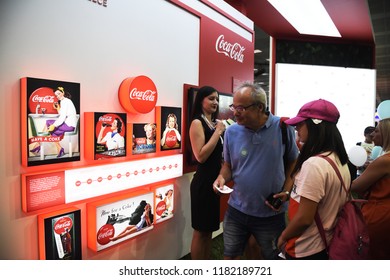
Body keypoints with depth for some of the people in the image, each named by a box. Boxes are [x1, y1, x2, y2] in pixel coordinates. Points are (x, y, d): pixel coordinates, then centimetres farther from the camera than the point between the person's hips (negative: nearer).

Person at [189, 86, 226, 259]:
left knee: (209, 229, 19)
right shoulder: (197, 123, -12)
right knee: (200, 231, 5)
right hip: (203, 182, -8)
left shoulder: (215, 123, 9)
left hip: (215, 181, 8)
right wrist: (218, 132, -17)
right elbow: (201, 156, -23)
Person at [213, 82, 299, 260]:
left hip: (271, 213, -2)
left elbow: (293, 163, 2)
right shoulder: (232, 132, -5)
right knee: (230, 256, 17)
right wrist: (222, 178, -12)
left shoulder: (283, 127, -11)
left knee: (273, 257, 19)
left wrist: (286, 192, -9)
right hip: (236, 210, 2)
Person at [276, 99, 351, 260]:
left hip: (305, 250, -8)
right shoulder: (340, 161, 1)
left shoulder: (314, 164, -27)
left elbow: (304, 218, -24)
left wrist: (283, 237, -8)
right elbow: (330, 204, 9)